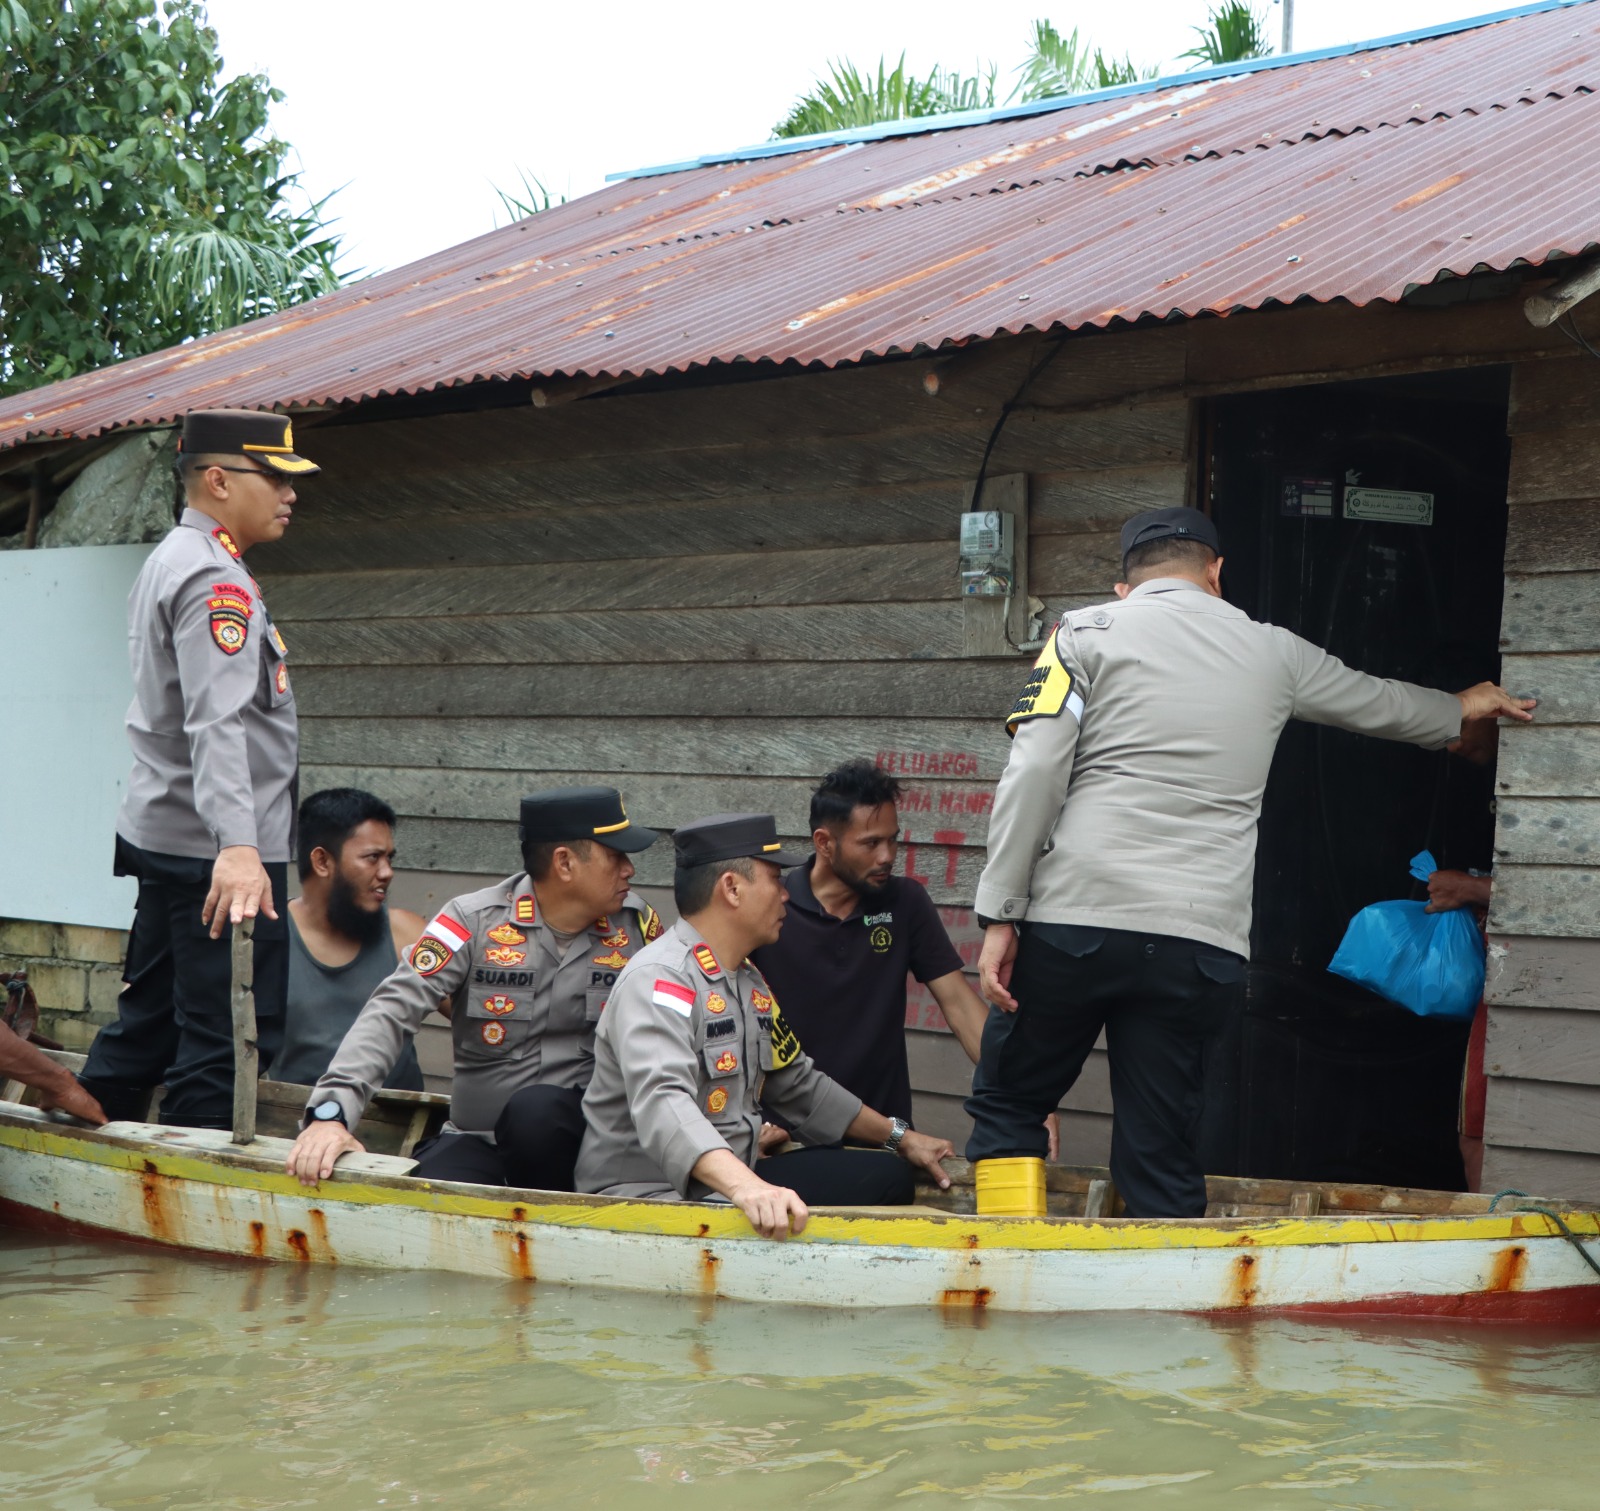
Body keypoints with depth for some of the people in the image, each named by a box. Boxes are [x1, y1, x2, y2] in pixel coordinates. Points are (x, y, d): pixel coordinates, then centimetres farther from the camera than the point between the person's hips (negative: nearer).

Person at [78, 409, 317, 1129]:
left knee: (145, 1025, 17)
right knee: (223, 1045, -7)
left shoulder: (171, 562, 18)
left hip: (162, 838, 11)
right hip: (214, 853, -11)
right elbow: (216, 723, -29)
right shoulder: (214, 579, -16)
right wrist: (236, 848, -40)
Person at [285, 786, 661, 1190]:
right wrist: (331, 1111, -28)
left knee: (536, 1109, -32)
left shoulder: (636, 925, 3)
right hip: (478, 1138, -2)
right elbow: (392, 1010, -14)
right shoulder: (475, 921, -5)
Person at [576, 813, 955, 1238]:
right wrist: (744, 1186, -51)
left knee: (886, 1176, 4)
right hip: (646, 1194, -10)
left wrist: (899, 1137, 30)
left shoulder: (749, 981, 16)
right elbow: (660, 1103, -36)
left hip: (732, 1180, 10)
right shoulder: (658, 980, -18)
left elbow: (799, 1084, 30)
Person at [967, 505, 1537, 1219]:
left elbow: (1032, 776, -5)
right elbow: (1377, 702, 36)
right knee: (1160, 1160, 6)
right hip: (1199, 941, 2)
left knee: (1006, 1107, 13)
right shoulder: (1270, 652, 17)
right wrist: (1459, 708, 57)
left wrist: (1001, 917, -4)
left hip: (1074, 922, -2)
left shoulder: (1088, 631, 7)